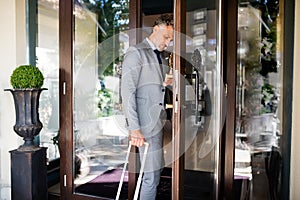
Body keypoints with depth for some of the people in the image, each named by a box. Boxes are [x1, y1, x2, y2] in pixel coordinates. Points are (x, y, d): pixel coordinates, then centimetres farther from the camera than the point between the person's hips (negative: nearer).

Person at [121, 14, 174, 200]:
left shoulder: (162, 58, 18)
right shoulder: (136, 52, -6)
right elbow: (127, 92, -14)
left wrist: (166, 83, 7)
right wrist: (134, 128, -19)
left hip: (160, 120, 8)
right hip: (146, 122, -8)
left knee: (156, 170, 12)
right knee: (152, 175, -3)